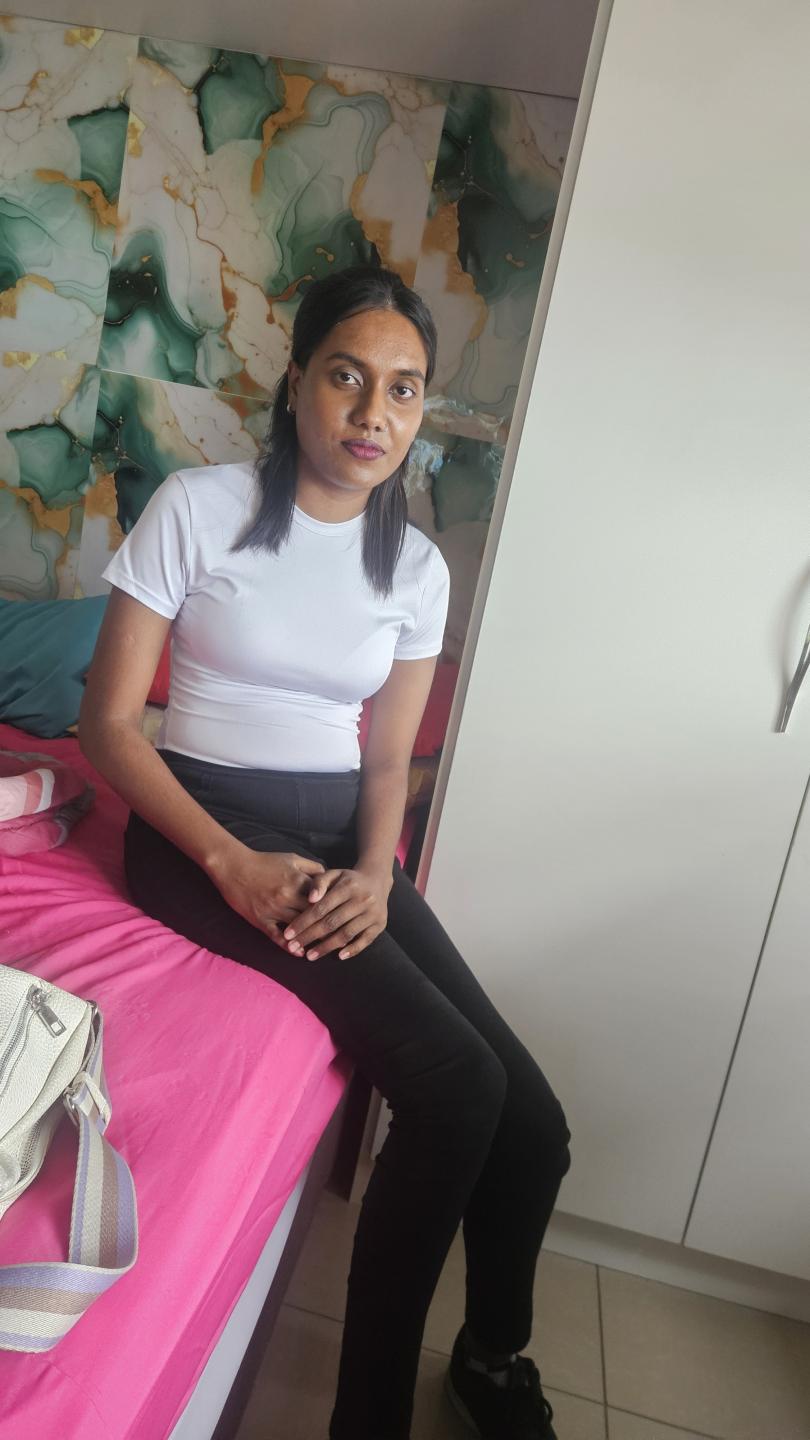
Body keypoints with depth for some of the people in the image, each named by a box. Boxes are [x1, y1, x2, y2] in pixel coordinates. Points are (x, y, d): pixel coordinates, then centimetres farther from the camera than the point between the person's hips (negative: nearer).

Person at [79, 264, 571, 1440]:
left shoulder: (418, 566, 7)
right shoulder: (198, 507, -6)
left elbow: (388, 758, 10)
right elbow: (110, 722, -7)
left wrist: (375, 873, -10)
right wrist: (234, 864, -19)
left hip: (340, 835, 5)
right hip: (206, 819, -4)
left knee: (534, 1121, -6)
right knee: (459, 1085, -22)